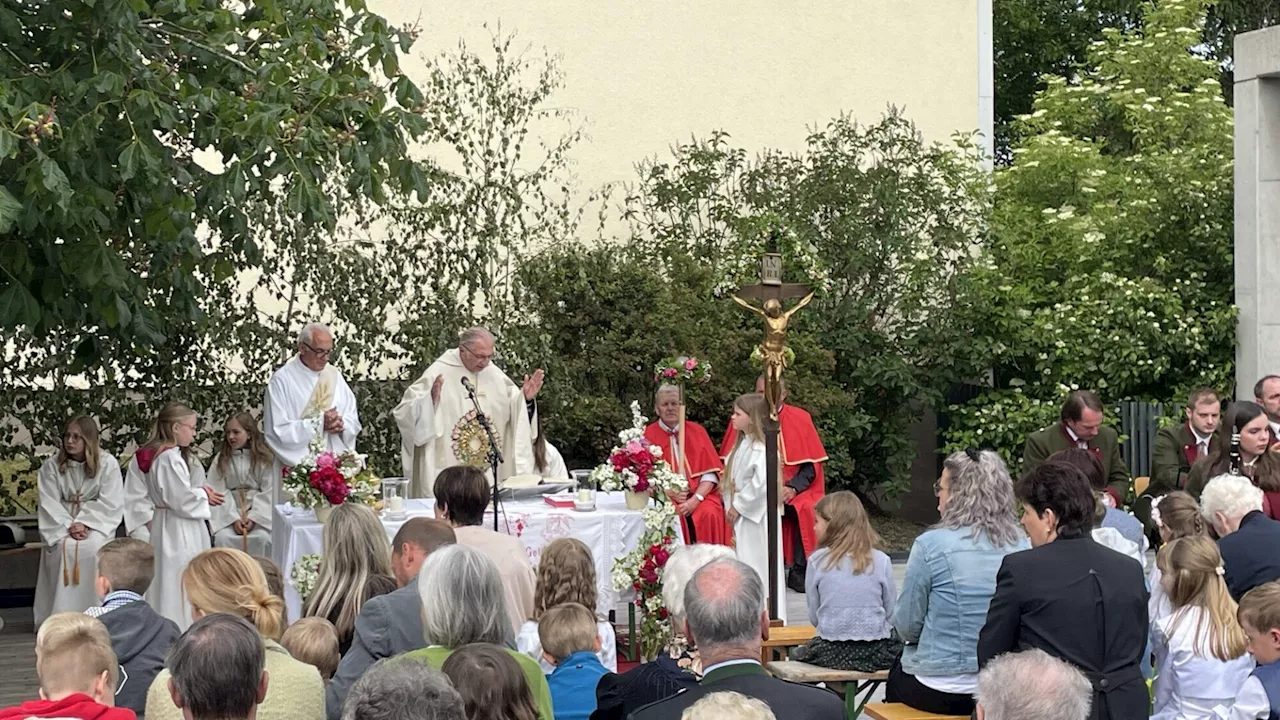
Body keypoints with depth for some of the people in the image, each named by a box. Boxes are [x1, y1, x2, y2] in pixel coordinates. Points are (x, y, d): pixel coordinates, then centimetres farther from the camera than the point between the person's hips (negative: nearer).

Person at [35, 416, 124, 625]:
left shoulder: (108, 464, -5)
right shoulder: (51, 466, 0)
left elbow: (110, 504, -8)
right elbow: (50, 504, -5)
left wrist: (85, 523, -19)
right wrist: (69, 525, -19)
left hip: (97, 523, -1)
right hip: (61, 523, 1)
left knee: (93, 547, -31)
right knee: (63, 547, -29)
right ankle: (62, 614, -26)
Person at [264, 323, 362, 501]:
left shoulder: (334, 375, 9)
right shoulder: (282, 380, -7)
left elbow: (354, 421, 11)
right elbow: (277, 431, -13)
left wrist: (341, 424, -11)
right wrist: (318, 424, -17)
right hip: (296, 469, -5)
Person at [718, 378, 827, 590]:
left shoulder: (801, 419, 3)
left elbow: (812, 465, 1)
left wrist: (793, 487, -16)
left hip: (793, 490, 1)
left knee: (809, 509, -28)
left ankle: (799, 571, -16)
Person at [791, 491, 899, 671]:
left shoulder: (818, 560, -6)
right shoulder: (881, 561, -4)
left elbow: (813, 616, -2)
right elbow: (891, 612, 1)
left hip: (832, 652, 0)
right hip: (876, 652, 0)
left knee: (798, 654, 31)